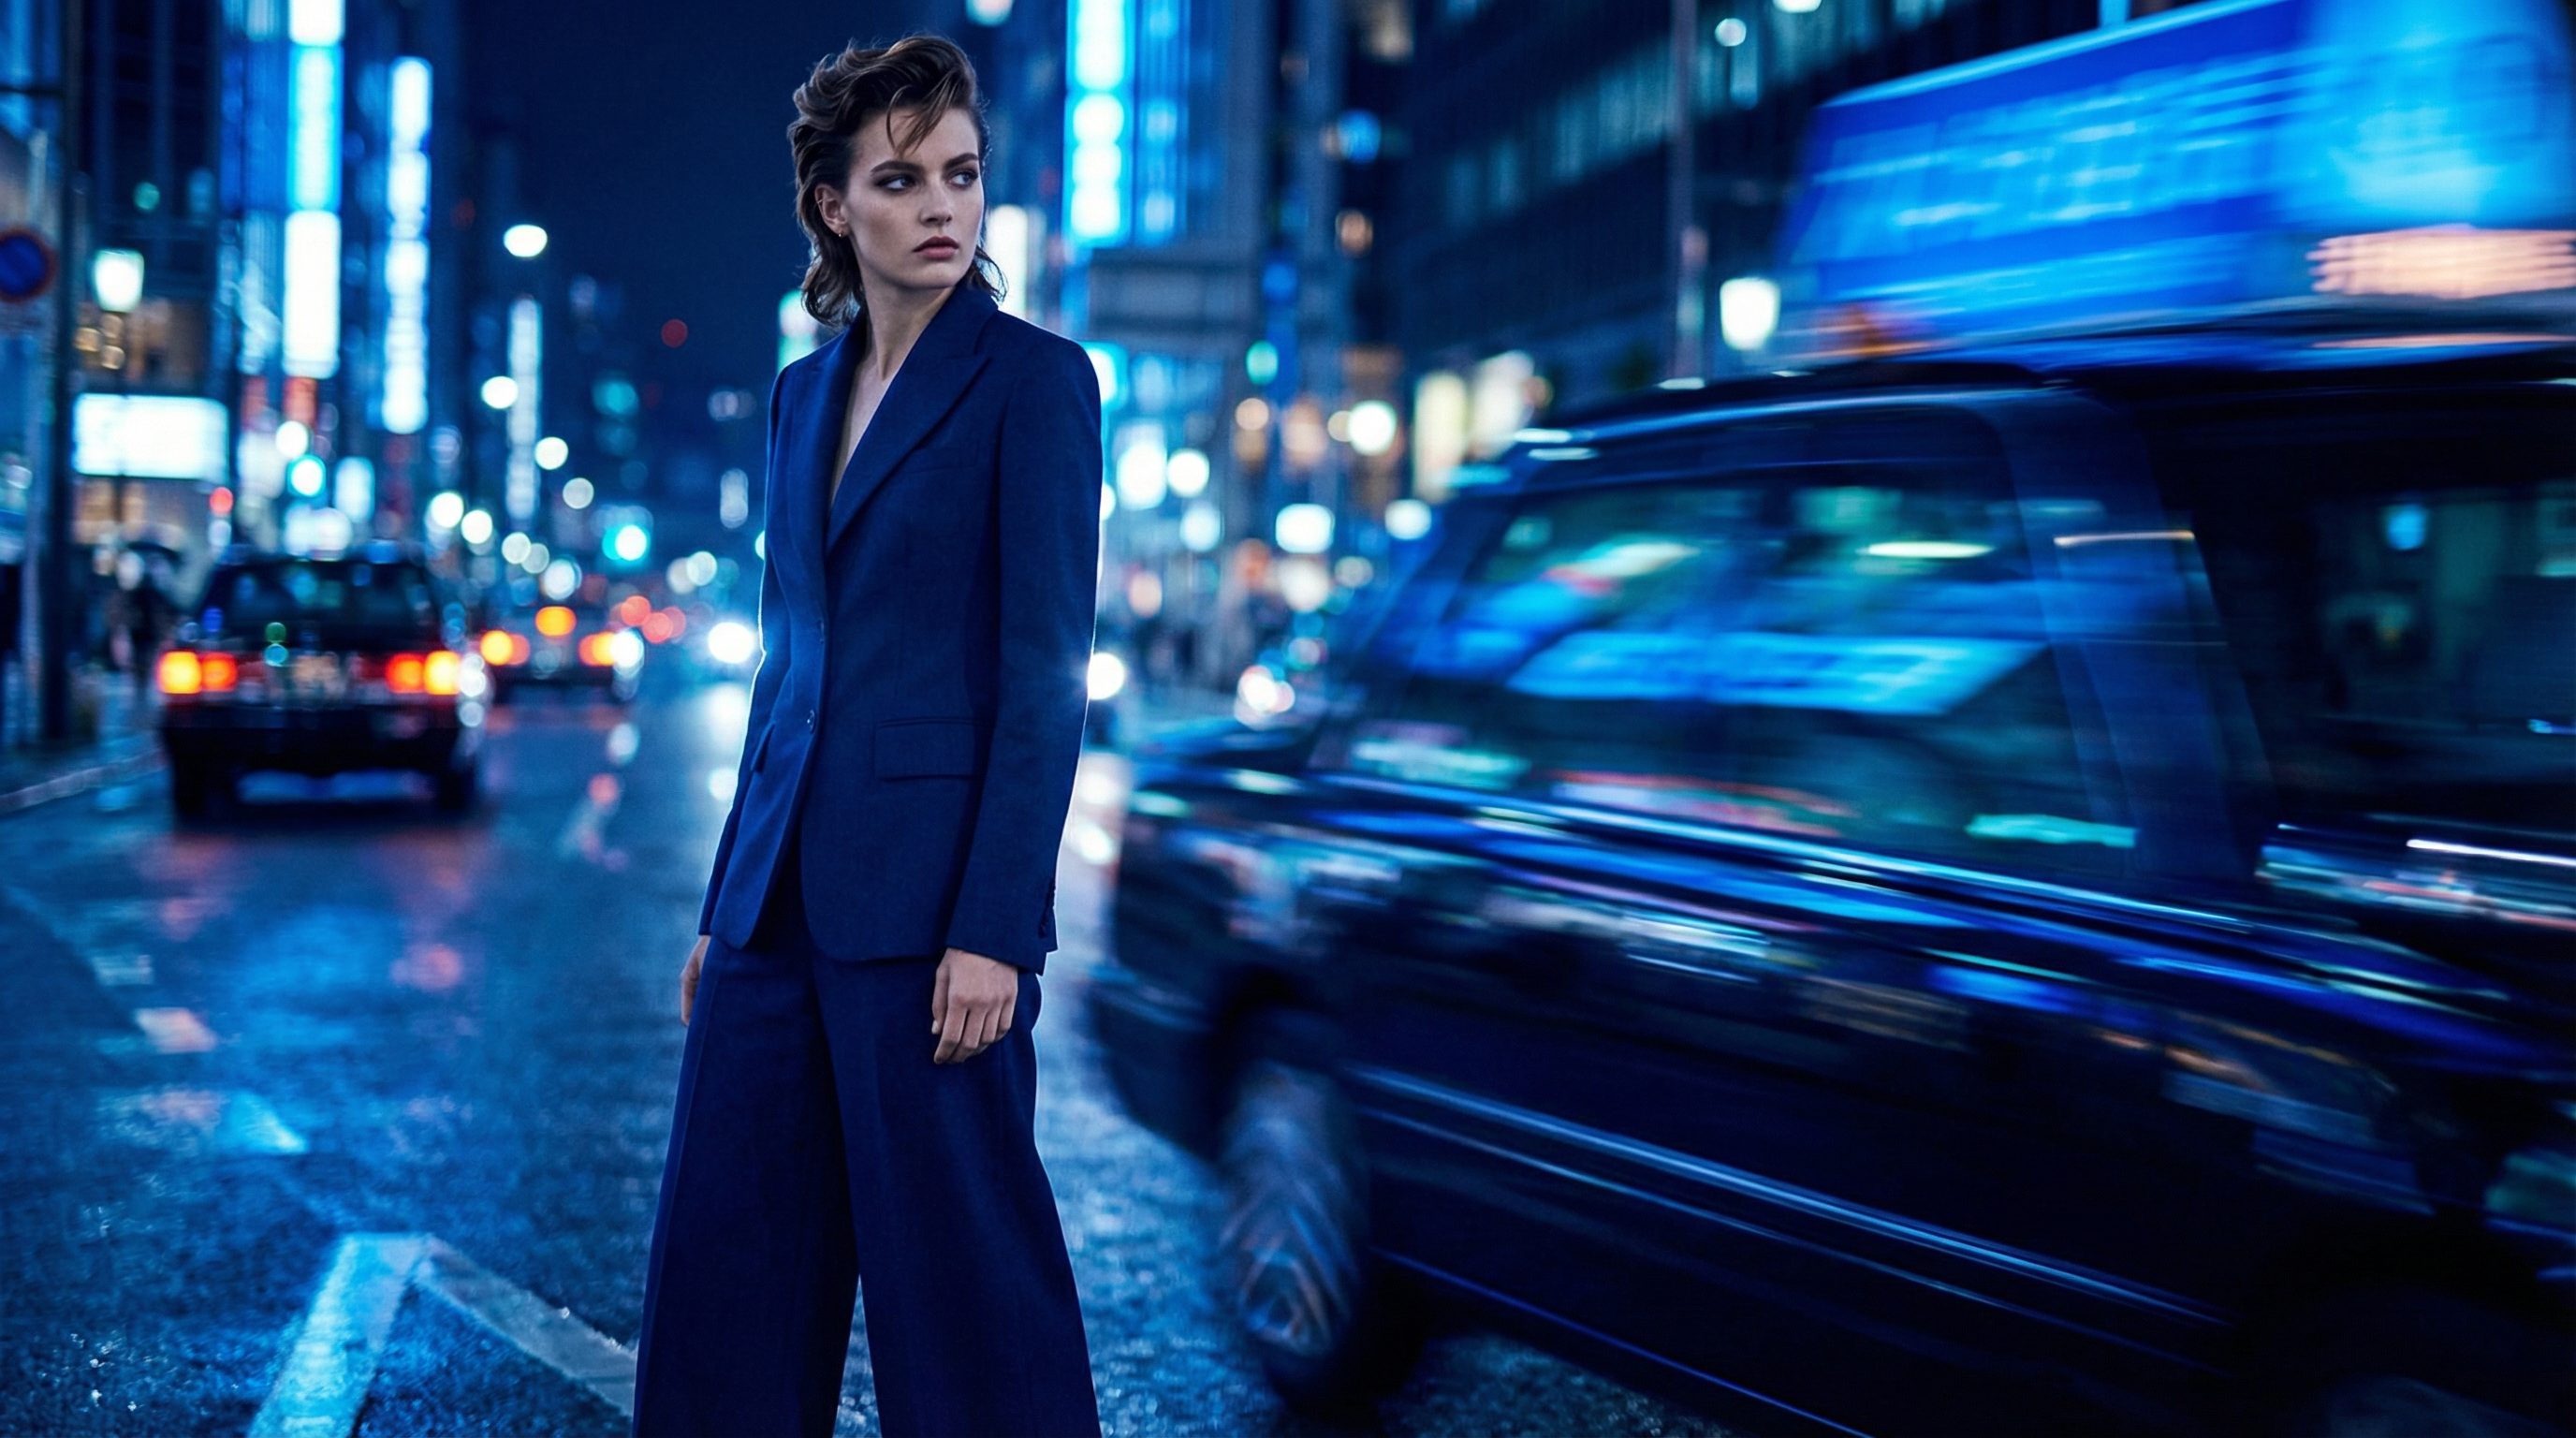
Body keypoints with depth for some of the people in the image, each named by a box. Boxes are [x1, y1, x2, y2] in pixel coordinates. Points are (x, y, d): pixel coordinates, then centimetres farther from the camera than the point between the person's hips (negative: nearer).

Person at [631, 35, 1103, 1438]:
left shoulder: (1033, 379, -6)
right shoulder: (805, 393, 14)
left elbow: (1046, 673, -11)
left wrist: (992, 931, -17)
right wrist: (725, 905, 16)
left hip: (926, 886, -7)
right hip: (783, 887, 7)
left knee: (955, 1250, 0)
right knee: (725, 1247, 10)